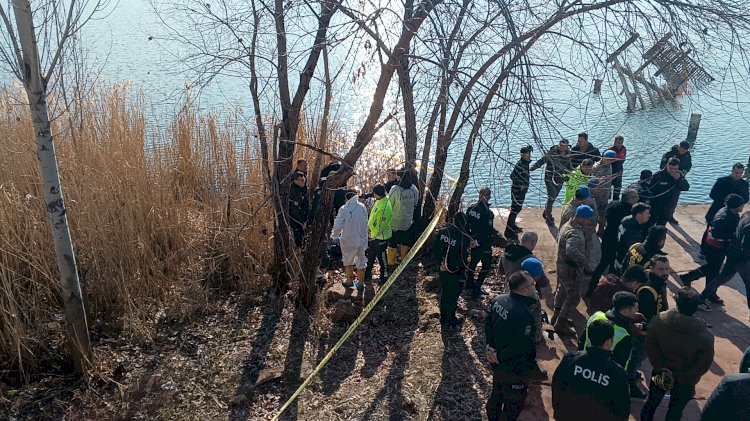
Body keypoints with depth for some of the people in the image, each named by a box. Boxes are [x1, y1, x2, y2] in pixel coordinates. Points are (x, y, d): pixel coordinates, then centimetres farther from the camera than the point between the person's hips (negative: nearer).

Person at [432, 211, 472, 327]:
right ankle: (450, 320, 29)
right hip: (455, 272, -5)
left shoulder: (442, 231, -10)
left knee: (444, 292, 23)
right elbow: (463, 259, -21)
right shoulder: (465, 238, -24)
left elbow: (435, 250, -5)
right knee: (453, 295, 14)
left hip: (443, 269, 5)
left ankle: (443, 317, 38)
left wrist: (441, 262, -2)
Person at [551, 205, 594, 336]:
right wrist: (585, 262, -38)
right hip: (571, 270, -10)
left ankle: (556, 317, 43)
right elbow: (572, 251, -50)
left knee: (563, 290, 25)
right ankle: (560, 324, 15)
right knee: (574, 297, 4)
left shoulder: (567, 225, 3)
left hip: (563, 267, 10)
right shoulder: (574, 233, -30)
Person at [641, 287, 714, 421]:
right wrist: (683, 377, -10)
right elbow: (703, 365, -18)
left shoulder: (659, 321, -23)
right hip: (685, 381, -1)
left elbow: (651, 347, -15)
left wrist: (661, 368, -9)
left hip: (660, 374, 1)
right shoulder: (705, 335, -25)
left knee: (652, 401, 25)